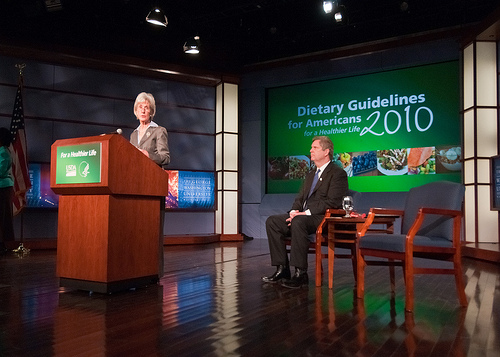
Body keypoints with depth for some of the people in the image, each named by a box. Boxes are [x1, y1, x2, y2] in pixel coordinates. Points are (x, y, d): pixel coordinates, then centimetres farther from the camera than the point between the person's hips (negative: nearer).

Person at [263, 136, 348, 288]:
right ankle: (282, 269, -11)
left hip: (324, 219, -8)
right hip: (303, 216, 8)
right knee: (272, 221, -11)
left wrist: (307, 213, -20)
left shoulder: (338, 173, -3)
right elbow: (300, 197, 21)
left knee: (298, 222, -37)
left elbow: (332, 202, -15)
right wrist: (294, 211, -2)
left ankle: (300, 273, -31)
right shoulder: (310, 175, 25)